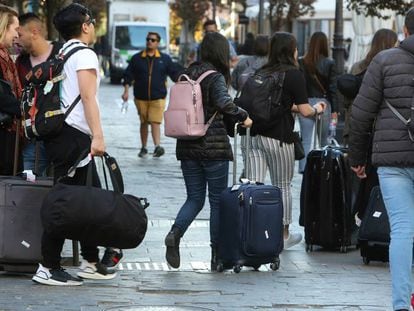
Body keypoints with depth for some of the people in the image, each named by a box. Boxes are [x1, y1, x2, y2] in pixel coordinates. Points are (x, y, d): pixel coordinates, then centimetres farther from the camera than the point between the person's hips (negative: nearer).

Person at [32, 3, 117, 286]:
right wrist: (98, 136, -22)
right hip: (73, 135, -9)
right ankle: (48, 268, -8)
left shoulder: (62, 55, 19)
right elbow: (88, 98, -17)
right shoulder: (85, 55, -8)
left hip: (61, 133, 9)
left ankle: (91, 263, 18)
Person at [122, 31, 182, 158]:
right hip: (141, 97, 2)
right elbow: (128, 75, 6)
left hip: (158, 97, -2)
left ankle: (157, 146, -22)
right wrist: (126, 91, -3)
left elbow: (175, 74, 9)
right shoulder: (137, 58, 5)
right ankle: (143, 148, 20)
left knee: (155, 122, -14)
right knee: (144, 123, 10)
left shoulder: (165, 59, 5)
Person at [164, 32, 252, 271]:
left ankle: (175, 233, -14)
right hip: (214, 146, -6)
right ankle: (217, 256, 8)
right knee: (218, 200, 5)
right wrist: (244, 116, -14)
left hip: (187, 146, 6)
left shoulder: (187, 75, 9)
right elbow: (224, 103, -27)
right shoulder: (216, 77, -11)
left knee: (195, 198, 12)